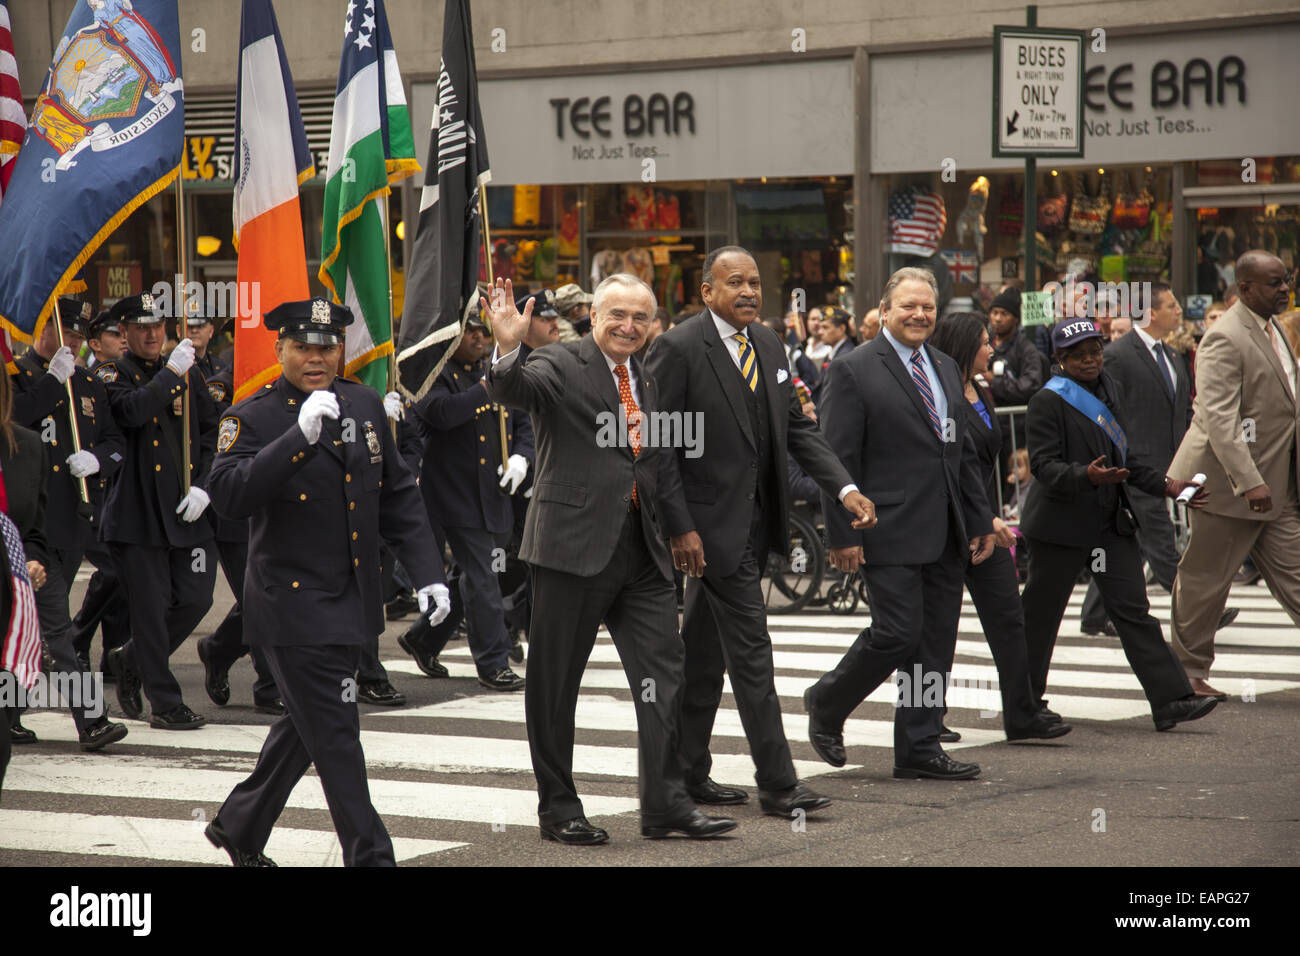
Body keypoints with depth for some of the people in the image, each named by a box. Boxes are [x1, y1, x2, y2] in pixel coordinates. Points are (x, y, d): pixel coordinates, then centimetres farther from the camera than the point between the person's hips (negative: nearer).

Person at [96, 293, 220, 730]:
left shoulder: (188, 374, 13)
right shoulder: (111, 375, -1)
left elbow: (211, 432, 14)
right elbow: (131, 411, -22)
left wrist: (203, 485, 1)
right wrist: (169, 373, -23)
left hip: (187, 511, 5)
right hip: (138, 510, -5)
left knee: (196, 600, 3)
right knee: (151, 608, -2)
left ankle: (130, 661, 26)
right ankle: (165, 703, 7)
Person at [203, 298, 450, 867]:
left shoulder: (366, 406, 9)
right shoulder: (252, 419, -10)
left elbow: (398, 496, 15)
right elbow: (229, 495, -26)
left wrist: (427, 571, 7)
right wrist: (300, 436, -33)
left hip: (352, 601, 7)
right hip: (292, 603, -7)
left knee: (307, 724, 18)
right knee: (334, 735, -6)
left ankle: (239, 826, 36)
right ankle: (369, 856, 1)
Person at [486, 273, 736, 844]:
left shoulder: (649, 383, 17)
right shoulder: (561, 366, -4)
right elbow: (512, 391, -24)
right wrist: (507, 349, -43)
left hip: (641, 550, 6)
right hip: (575, 545, -6)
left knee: (664, 673, 2)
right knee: (555, 681, 3)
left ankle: (666, 802, 9)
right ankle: (557, 808, 13)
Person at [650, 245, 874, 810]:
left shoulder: (769, 345, 11)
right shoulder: (680, 349, -12)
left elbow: (797, 427, 12)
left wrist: (843, 487, -2)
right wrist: (679, 528, -17)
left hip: (755, 519, 7)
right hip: (712, 523, -7)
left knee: (705, 652, 14)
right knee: (750, 650, -7)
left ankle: (689, 774, 22)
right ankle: (776, 784, -2)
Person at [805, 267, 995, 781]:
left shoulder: (946, 368, 16)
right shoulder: (854, 371, -7)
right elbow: (838, 459, -10)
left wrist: (981, 520, 14)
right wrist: (843, 535, -15)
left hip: (945, 536, 7)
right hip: (890, 533, -7)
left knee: (936, 643, 6)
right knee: (898, 633, -9)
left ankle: (919, 750, 13)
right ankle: (827, 705, 15)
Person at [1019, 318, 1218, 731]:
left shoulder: (1112, 390, 12)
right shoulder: (1047, 401, -10)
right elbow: (1044, 465, -16)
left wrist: (1166, 485, 9)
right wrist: (1086, 476, -32)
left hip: (1112, 520, 6)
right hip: (1060, 523, -6)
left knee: (1133, 608, -1)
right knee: (1040, 613, 4)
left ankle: (1170, 700, -7)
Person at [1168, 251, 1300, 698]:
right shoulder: (1225, 338, -19)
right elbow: (1219, 418, -26)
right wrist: (1249, 482, -30)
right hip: (1230, 482, -9)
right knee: (1204, 579, 5)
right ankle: (1188, 672, 18)